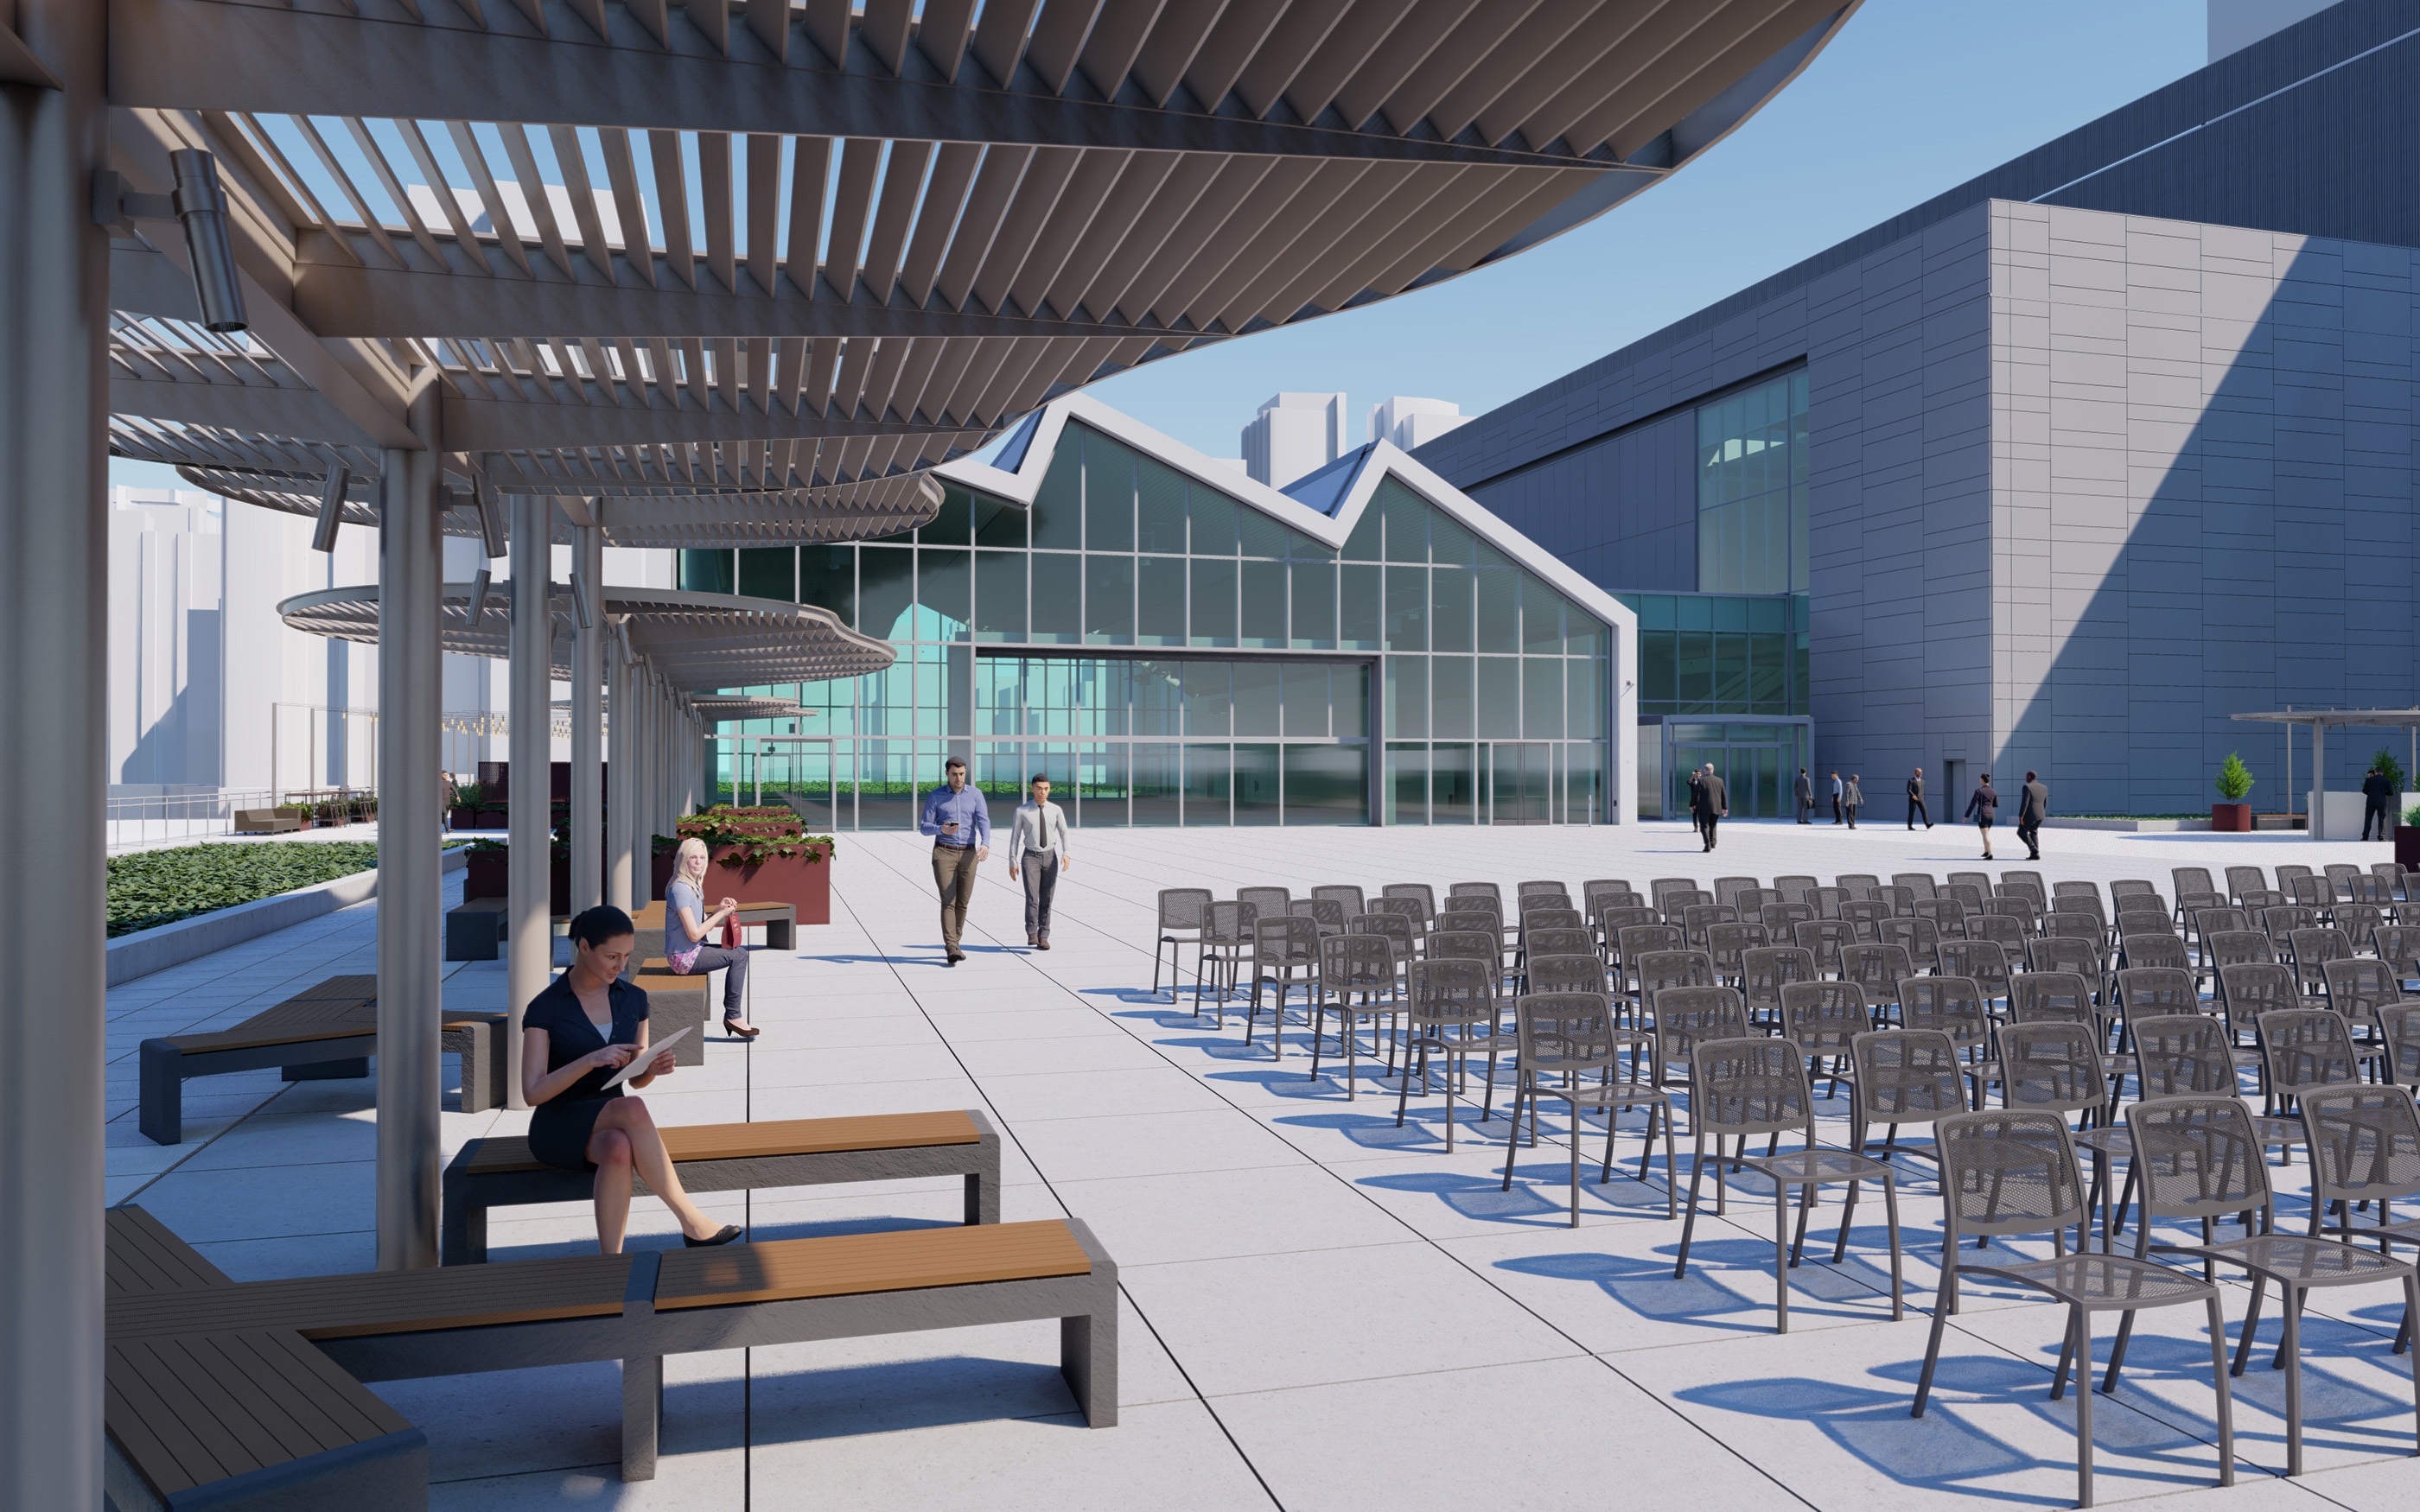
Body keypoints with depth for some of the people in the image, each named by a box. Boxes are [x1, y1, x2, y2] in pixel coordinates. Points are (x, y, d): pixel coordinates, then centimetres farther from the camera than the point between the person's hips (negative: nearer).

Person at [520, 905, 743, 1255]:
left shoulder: (633, 999, 3)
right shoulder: (543, 1009, -11)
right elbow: (532, 1094, -16)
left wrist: (656, 1068, -16)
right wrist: (592, 1060, -31)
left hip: (609, 1130, 4)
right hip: (557, 1130, -4)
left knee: (620, 1149, -39)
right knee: (633, 1110, -38)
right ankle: (693, 1223, -31)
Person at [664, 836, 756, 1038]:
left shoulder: (694, 886, 13)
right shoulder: (680, 889, -19)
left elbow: (704, 926, 12)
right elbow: (694, 934, -22)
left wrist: (719, 909, -3)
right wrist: (721, 913, -13)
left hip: (693, 952, 10)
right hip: (683, 957, -10)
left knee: (740, 953, 11)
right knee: (738, 956, -14)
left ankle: (733, 1015, 10)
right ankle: (733, 1015, -7)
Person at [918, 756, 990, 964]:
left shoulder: (975, 795, 3)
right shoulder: (934, 796, -1)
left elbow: (984, 822, -9)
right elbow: (924, 827, -2)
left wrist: (985, 844, -29)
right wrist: (941, 830, -25)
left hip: (968, 854, 3)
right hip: (943, 853, -2)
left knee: (962, 902, 8)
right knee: (948, 901, -12)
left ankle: (953, 943, 23)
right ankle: (951, 949, -18)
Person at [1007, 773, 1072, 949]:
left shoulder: (1056, 810, 0)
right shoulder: (1021, 811, -5)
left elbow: (1064, 833, -10)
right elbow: (1015, 838, -2)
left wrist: (1066, 853, -28)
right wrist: (1012, 863, -5)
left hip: (1050, 857, 2)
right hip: (1030, 857, -2)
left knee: (1046, 900, 3)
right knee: (1032, 897, -18)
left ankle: (1043, 937, 10)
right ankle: (1032, 934, -12)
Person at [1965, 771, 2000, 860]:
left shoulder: (1979, 790, -11)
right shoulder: (1994, 791, 6)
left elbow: (1972, 804, -12)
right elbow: (1996, 805, 16)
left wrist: (1966, 816, -7)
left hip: (1982, 814, -6)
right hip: (1991, 814, 6)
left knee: (1986, 834, -6)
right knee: (1986, 832, 24)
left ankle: (1990, 854, -13)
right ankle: (1986, 851, 27)